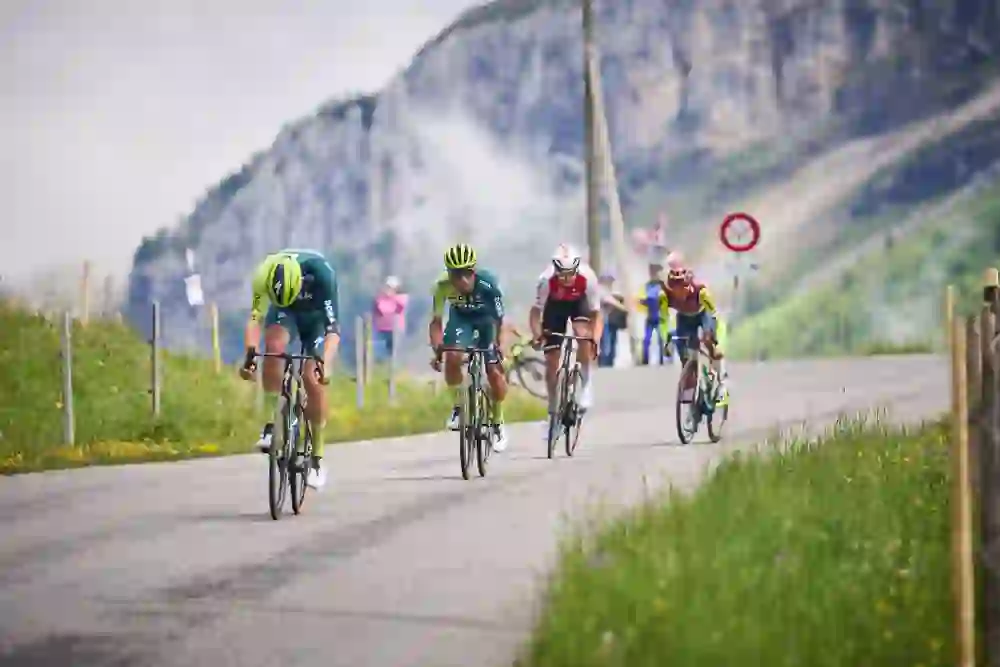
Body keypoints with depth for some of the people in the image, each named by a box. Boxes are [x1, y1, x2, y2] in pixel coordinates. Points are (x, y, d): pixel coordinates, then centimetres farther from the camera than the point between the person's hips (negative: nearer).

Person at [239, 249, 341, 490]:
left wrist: (325, 363, -55)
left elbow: (333, 326, -41)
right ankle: (273, 422, -21)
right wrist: (250, 353, -52)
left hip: (317, 315, -1)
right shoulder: (264, 275, -33)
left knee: (313, 379, -14)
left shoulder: (320, 272, -39)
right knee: (274, 346, -31)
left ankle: (317, 459, -2)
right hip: (285, 313, 2)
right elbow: (254, 317, -36)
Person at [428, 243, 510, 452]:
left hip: (487, 318, -1)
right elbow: (436, 321, -25)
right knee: (453, 357, -25)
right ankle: (458, 405, 0)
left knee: (494, 371, -9)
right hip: (461, 317, 1)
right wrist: (437, 349, -37)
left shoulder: (488, 284, -39)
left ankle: (498, 423, 13)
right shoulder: (442, 285, -33)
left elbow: (500, 321, -29)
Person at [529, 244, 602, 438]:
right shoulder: (546, 279, -36)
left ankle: (586, 386, -11)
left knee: (583, 334, -32)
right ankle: (553, 413, 10)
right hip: (555, 306, 1)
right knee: (551, 360, -4)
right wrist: (537, 336, -42)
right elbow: (536, 311, -26)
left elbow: (596, 313, -29)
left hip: (579, 303, -1)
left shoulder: (587, 278, -35)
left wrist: (595, 341, -42)